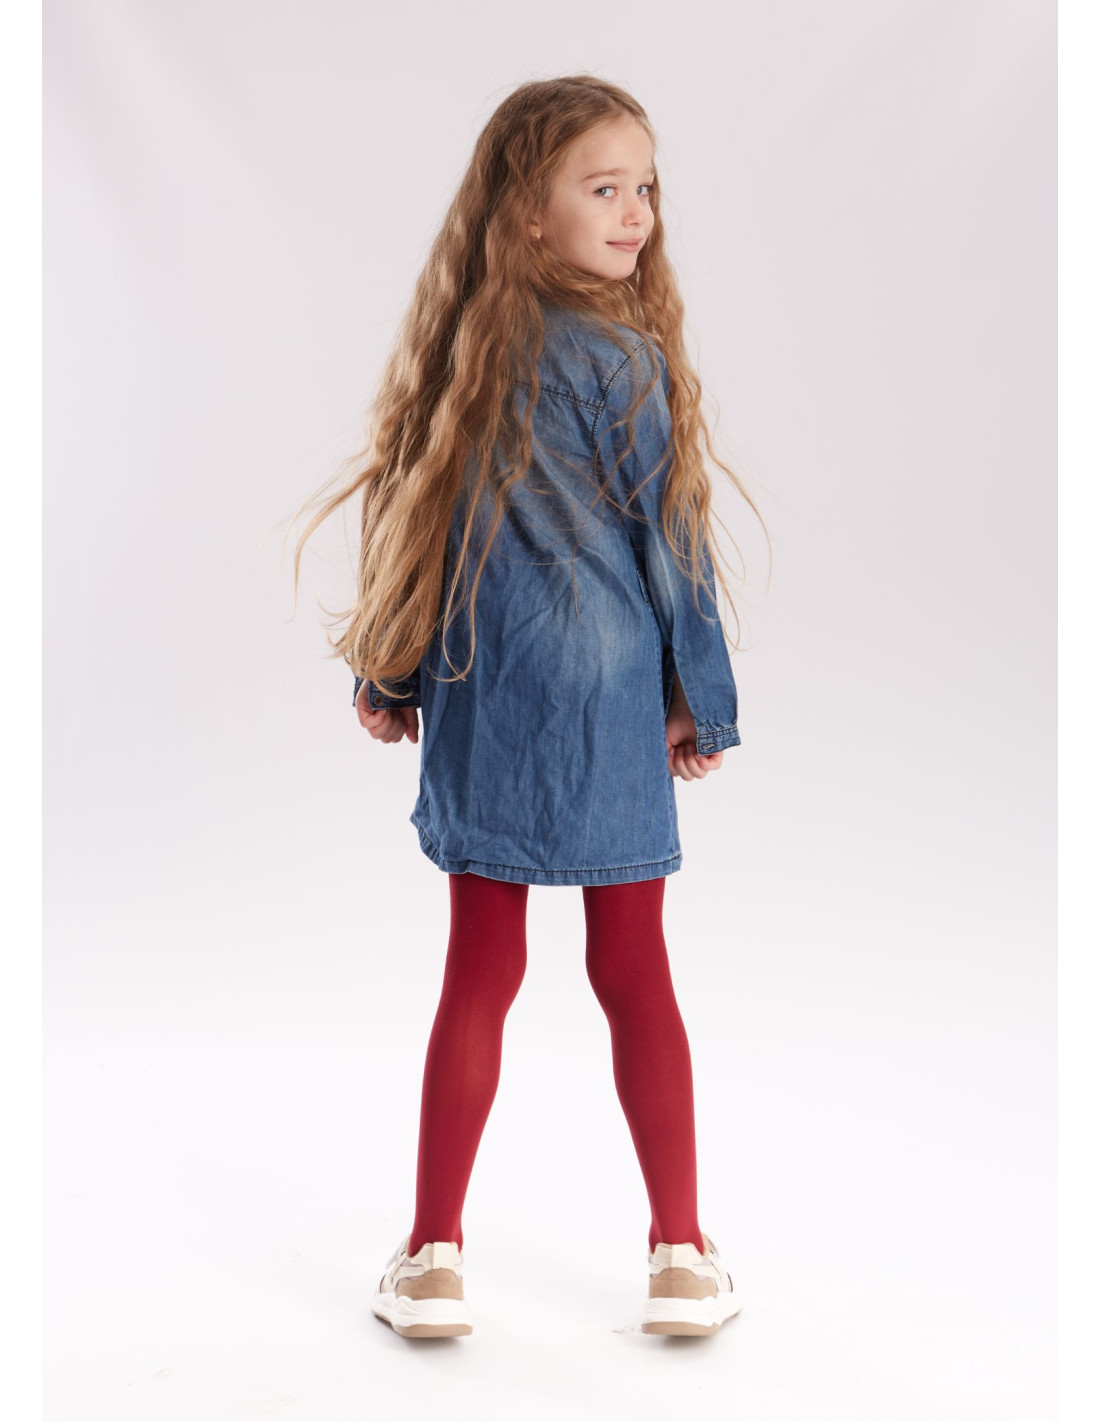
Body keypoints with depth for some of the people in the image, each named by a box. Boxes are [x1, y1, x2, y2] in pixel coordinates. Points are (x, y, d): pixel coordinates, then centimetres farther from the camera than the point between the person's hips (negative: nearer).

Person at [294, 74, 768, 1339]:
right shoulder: (619, 356, -9)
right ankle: (680, 1254, 17)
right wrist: (705, 701, 5)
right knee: (633, 969, 7)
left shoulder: (460, 346, 4)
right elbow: (666, 539, -5)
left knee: (480, 970, 11)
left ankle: (434, 1256, 16)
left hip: (479, 702, 4)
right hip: (604, 704, -3)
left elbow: (413, 514, 8)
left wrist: (390, 673, 17)